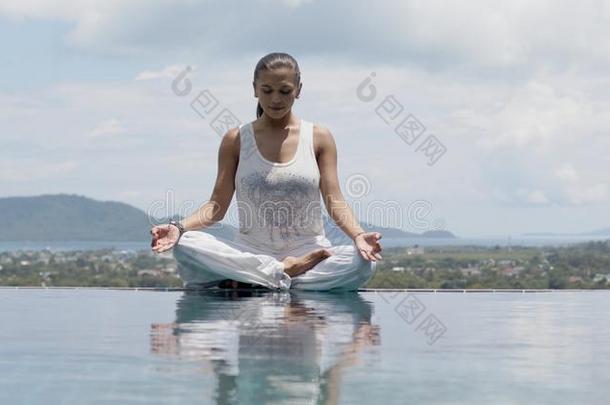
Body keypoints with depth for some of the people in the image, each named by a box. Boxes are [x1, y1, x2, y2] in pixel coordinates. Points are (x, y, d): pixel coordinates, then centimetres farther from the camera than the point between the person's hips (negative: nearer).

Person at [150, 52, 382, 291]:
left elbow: (335, 202, 0)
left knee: (363, 261, -32)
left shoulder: (319, 138, 5)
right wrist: (179, 227, -16)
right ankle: (285, 272, -25)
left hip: (308, 251, 0)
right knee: (185, 246, -27)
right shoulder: (236, 140, 6)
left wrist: (358, 235, -21)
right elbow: (217, 206, 3)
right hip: (250, 252, 0)